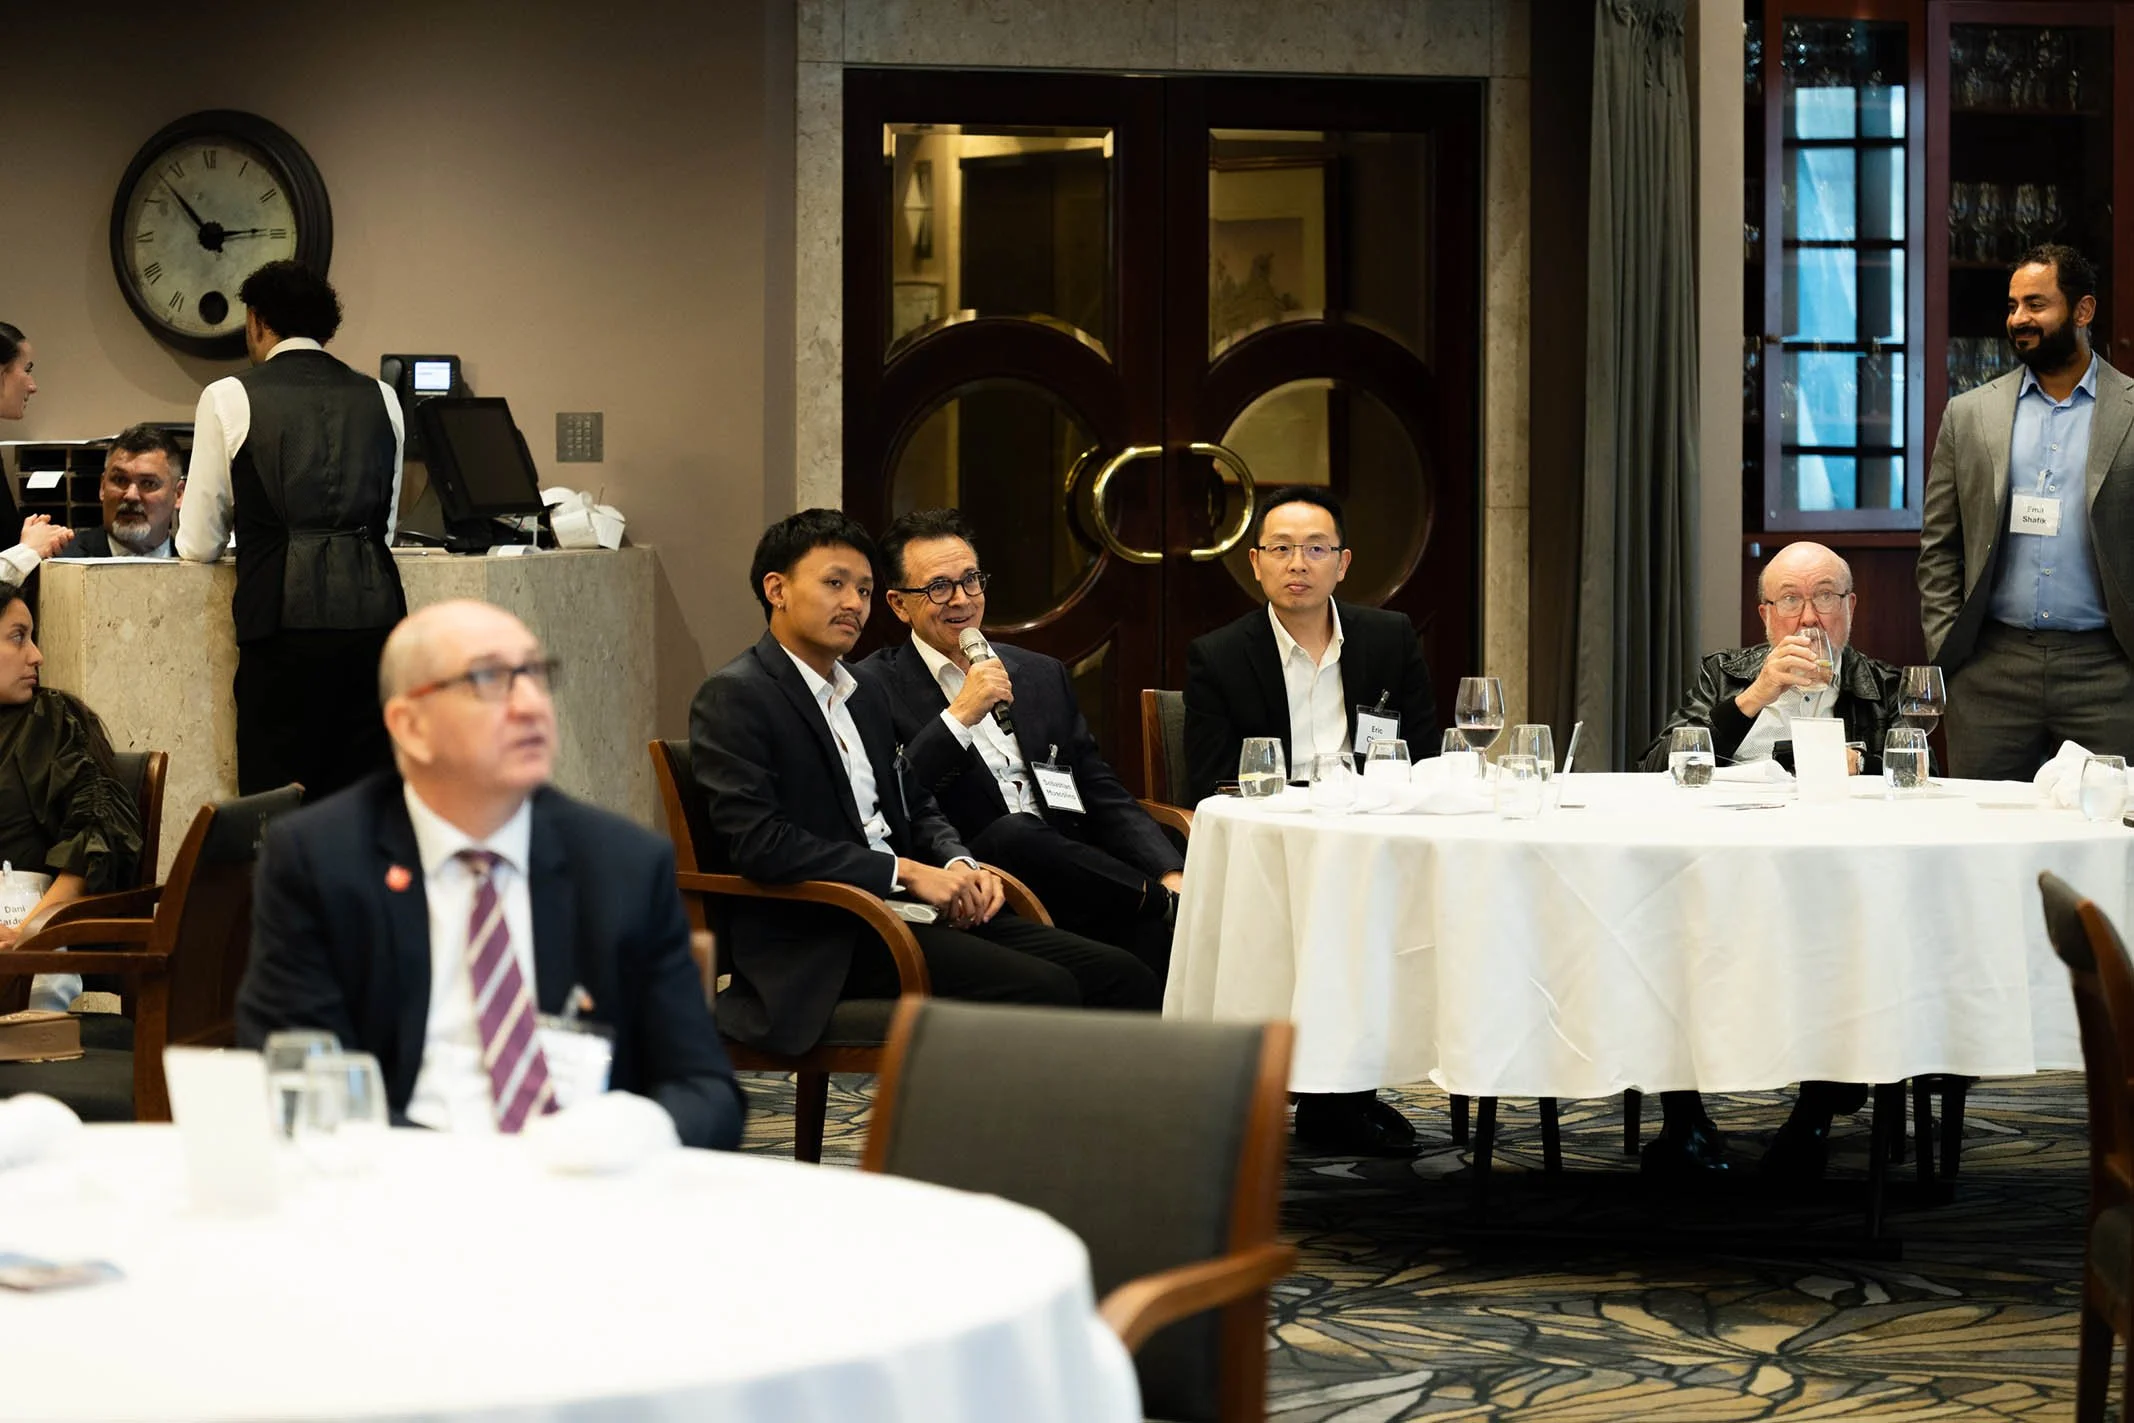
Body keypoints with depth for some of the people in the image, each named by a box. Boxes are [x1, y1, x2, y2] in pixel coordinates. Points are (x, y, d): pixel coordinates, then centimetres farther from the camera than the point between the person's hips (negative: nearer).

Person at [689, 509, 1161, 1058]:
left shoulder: (866, 694, 21)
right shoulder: (734, 697, -6)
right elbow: (757, 839, -18)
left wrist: (959, 866, 3)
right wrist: (906, 873, -18)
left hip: (899, 910, 9)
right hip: (818, 943, -9)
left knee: (1121, 976, -8)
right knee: (1042, 989, -26)